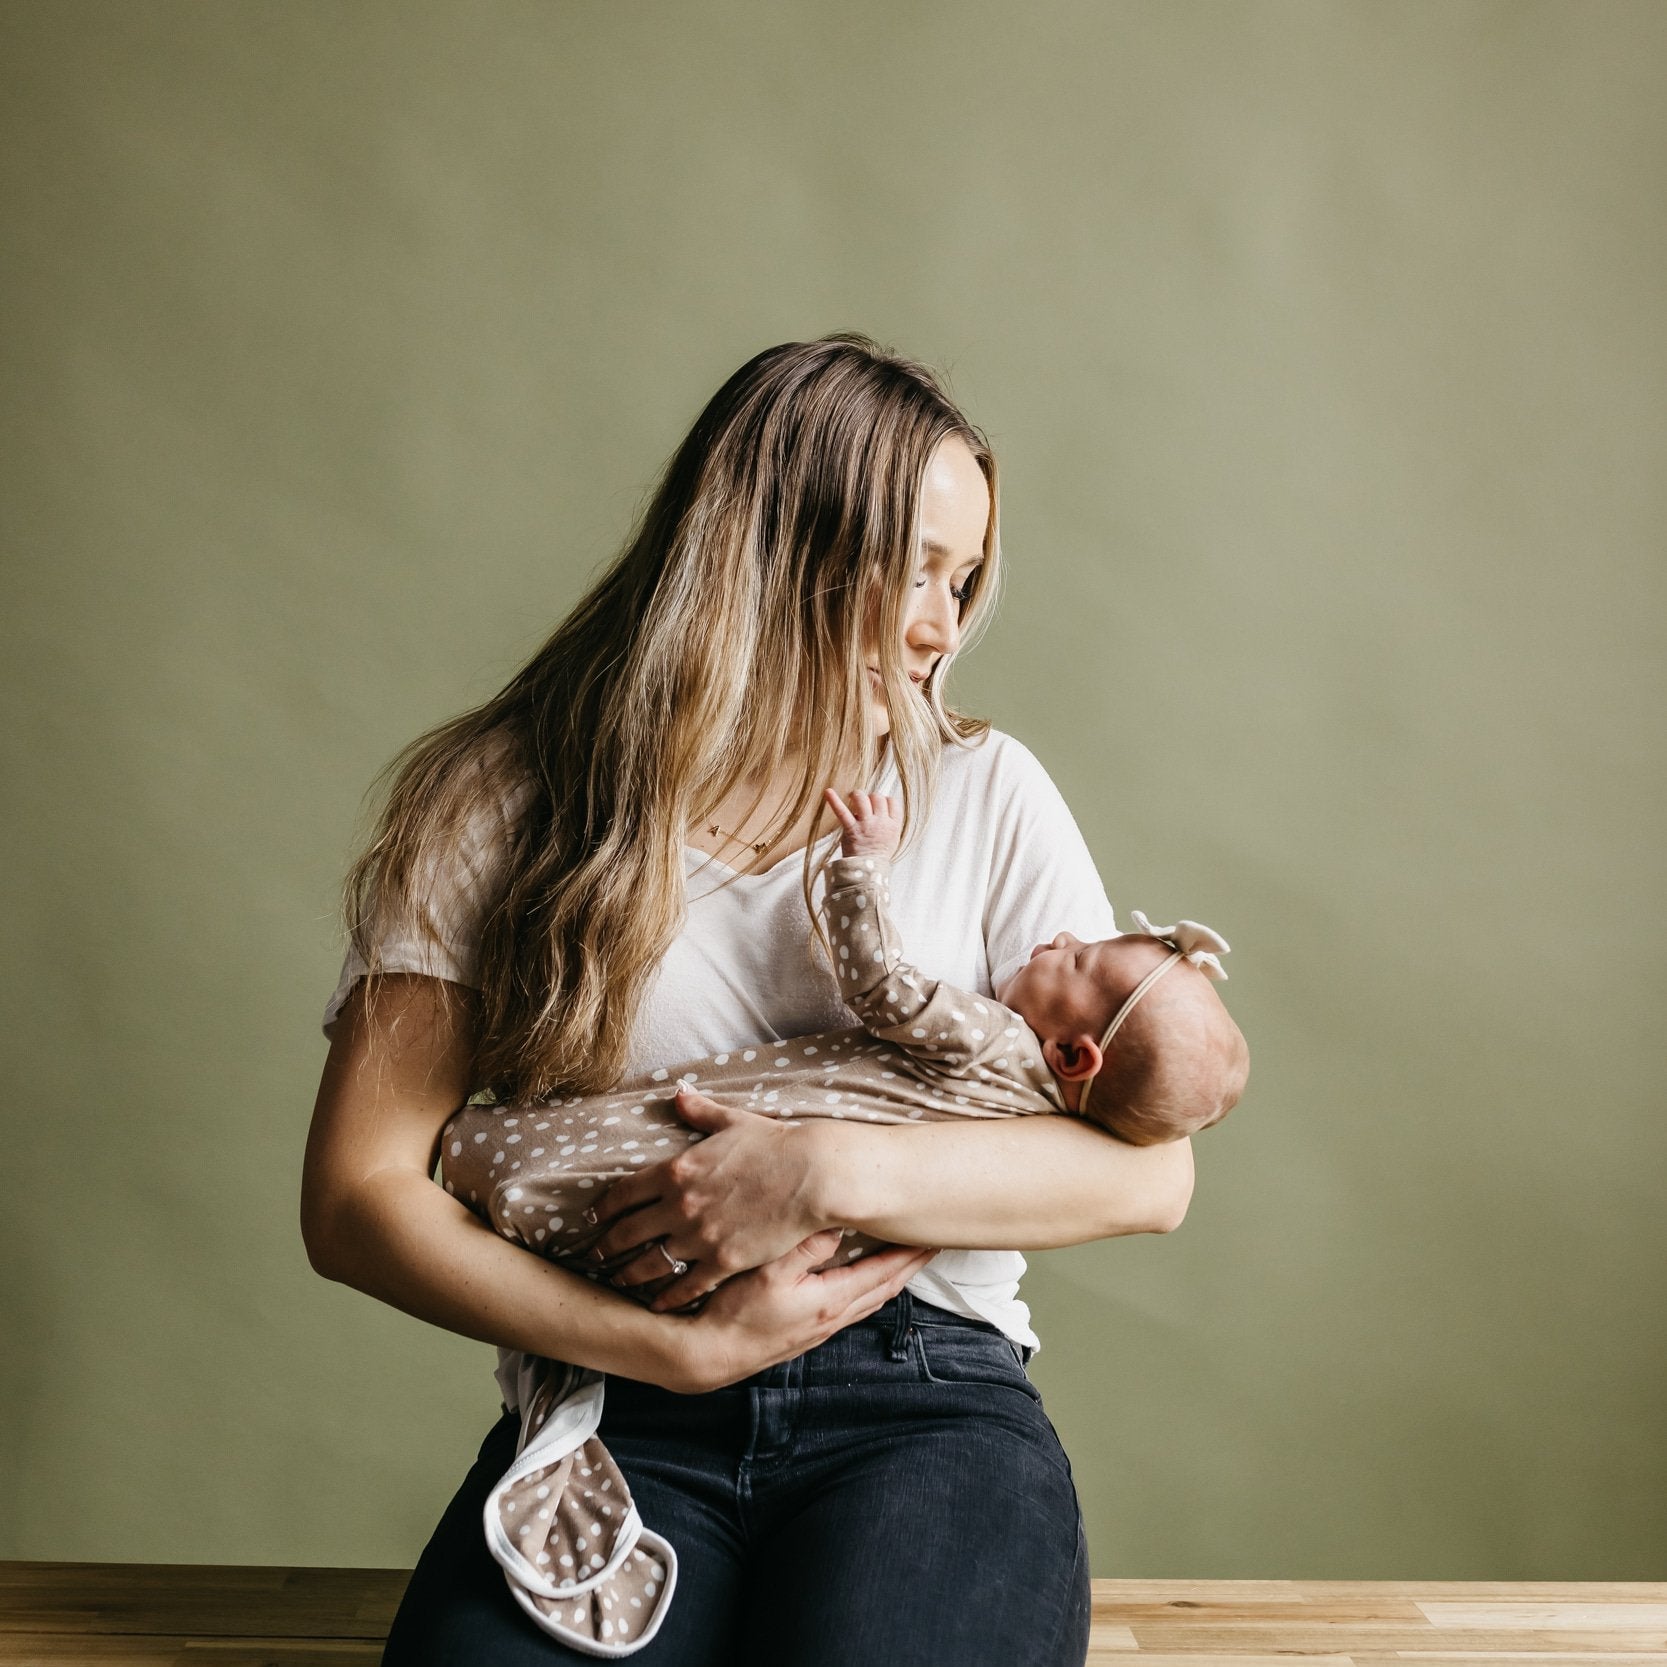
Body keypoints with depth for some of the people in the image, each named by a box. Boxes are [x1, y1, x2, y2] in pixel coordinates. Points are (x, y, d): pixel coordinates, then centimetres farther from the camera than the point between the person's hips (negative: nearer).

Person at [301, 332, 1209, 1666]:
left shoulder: (985, 793, 9)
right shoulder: (504, 804, 5)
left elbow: (1150, 1168, 3)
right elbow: (358, 1196, 1)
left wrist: (834, 1175, -11)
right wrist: (678, 1347, -9)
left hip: (931, 1409, 1)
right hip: (617, 1418, 0)